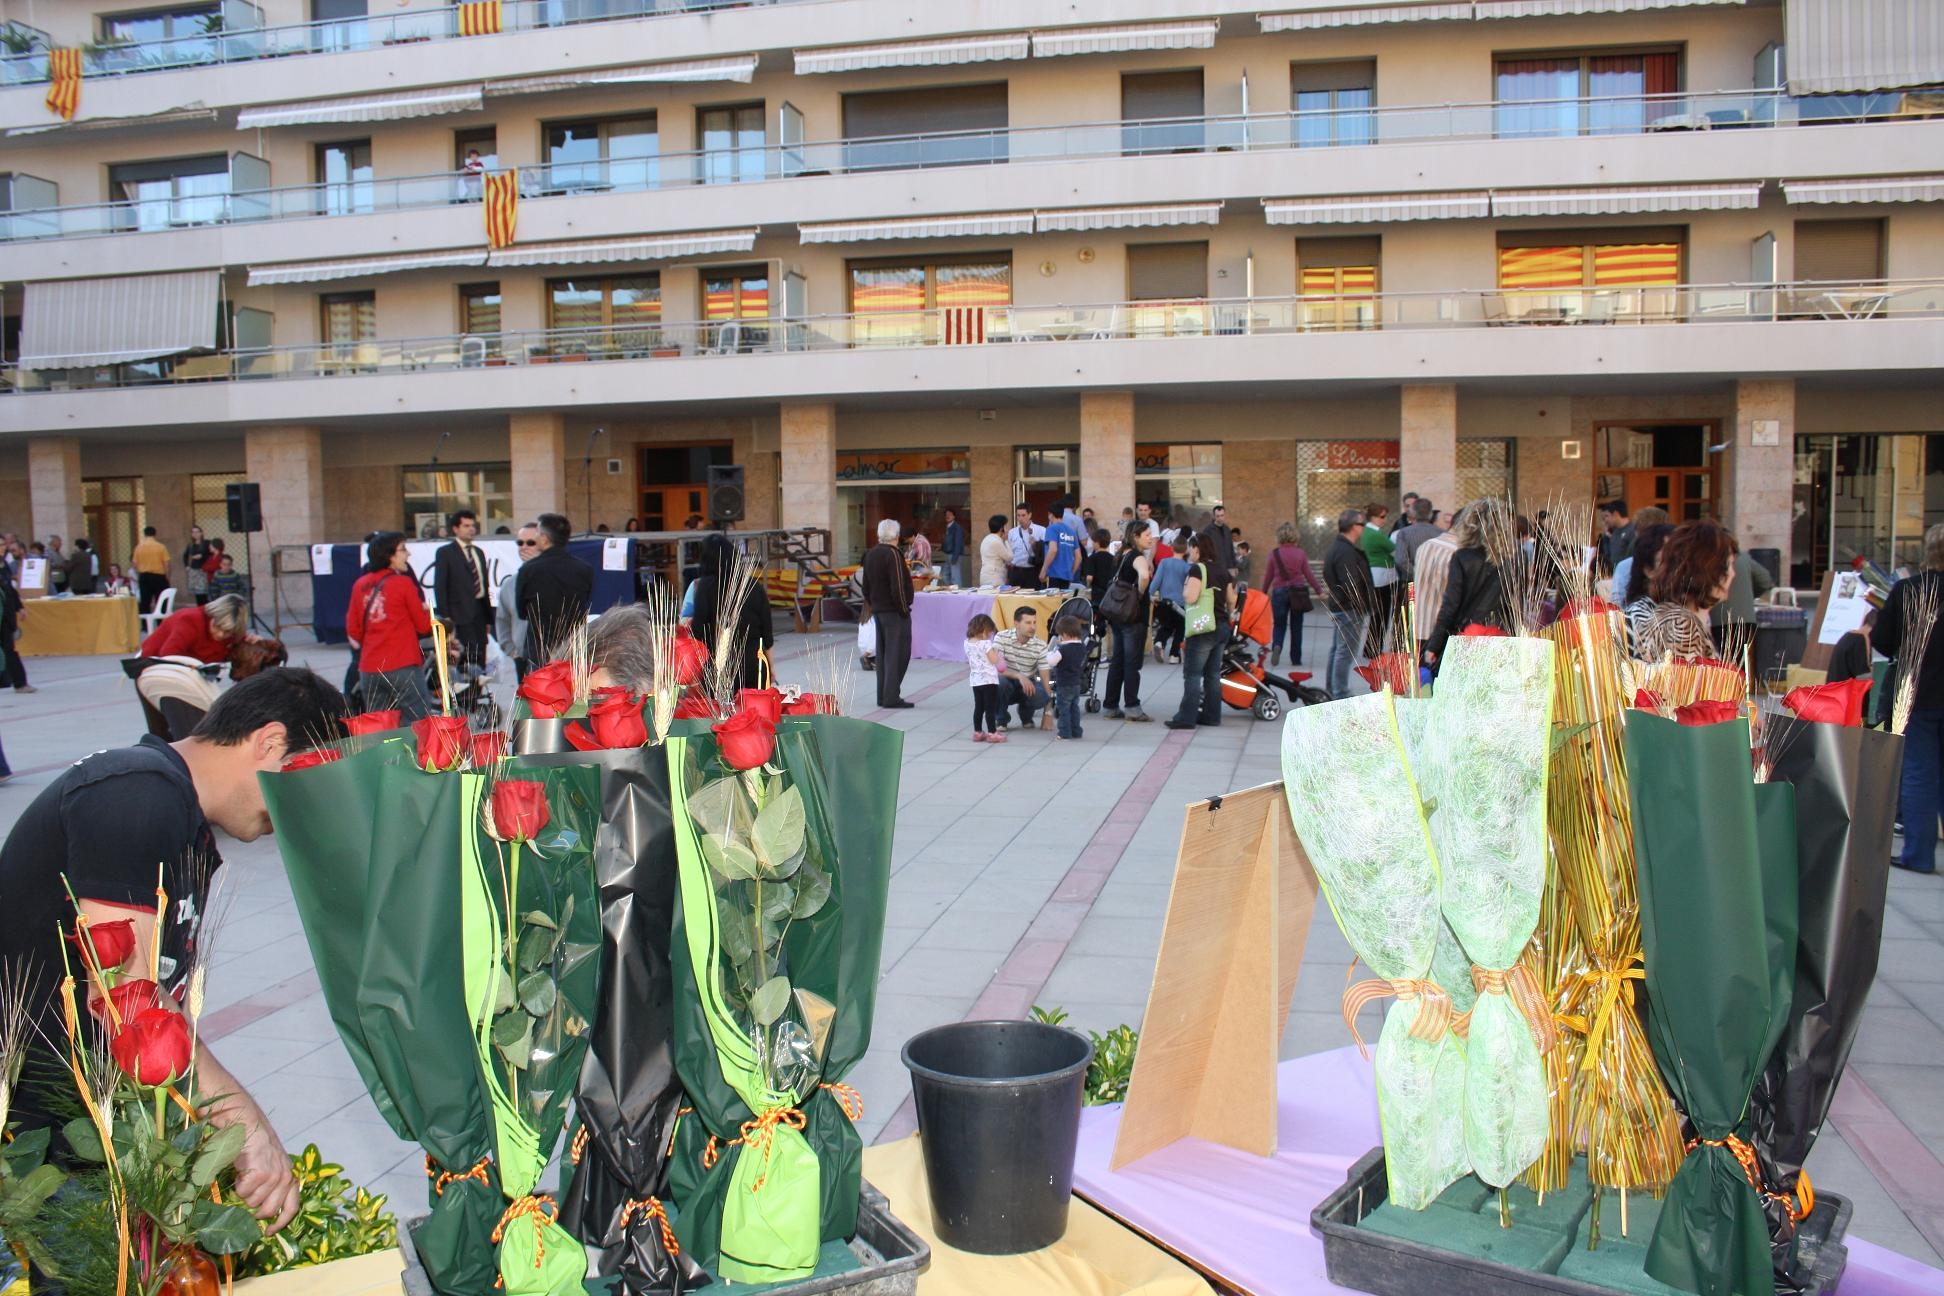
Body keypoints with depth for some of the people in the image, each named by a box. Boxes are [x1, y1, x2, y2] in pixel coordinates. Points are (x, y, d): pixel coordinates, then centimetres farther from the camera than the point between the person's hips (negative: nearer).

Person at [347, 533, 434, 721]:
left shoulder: (360, 585, 7)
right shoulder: (404, 582, -7)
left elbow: (353, 631, 11)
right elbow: (424, 626, -2)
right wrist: (426, 612, 17)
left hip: (369, 669, 6)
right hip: (403, 667, -6)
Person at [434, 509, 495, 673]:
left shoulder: (478, 552, 19)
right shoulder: (445, 552, 0)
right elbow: (439, 586, -5)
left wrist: (488, 616, 15)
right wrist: (445, 616, -12)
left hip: (480, 610, 6)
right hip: (461, 613, -6)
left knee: (480, 658, 6)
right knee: (469, 655, -16)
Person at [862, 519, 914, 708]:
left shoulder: (870, 555, 10)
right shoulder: (892, 554, -16)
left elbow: (866, 586, 16)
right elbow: (898, 587, -22)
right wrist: (904, 609, -14)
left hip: (877, 610, 9)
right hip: (894, 611, -9)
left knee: (883, 653, 13)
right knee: (898, 653, -5)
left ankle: (882, 696, 16)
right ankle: (892, 697, -8)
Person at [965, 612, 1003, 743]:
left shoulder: (967, 643, 5)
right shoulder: (985, 643, -17)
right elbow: (994, 660, -16)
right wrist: (996, 650, 3)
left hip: (975, 681, 7)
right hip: (989, 680, -7)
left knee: (978, 707, 14)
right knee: (991, 708, 0)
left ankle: (977, 732, 17)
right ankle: (992, 733, 1)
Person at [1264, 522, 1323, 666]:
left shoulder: (1274, 553, -3)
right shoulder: (1301, 553, -3)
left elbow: (1268, 575, 2)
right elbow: (1308, 574, -1)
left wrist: (1263, 591, 15)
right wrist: (1319, 591, 7)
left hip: (1279, 591, 0)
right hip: (1298, 592, 0)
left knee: (1279, 625, 9)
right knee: (1296, 627, 11)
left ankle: (1276, 646, -20)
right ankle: (1296, 658, 13)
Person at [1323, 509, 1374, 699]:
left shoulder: (1337, 548, 15)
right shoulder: (1347, 553, -19)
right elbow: (1351, 586, -25)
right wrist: (1361, 611, -21)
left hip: (1338, 607, 11)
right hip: (1350, 611, -11)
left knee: (1337, 649, 17)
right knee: (1346, 652, -8)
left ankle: (1332, 691, 26)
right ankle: (1341, 695, -6)